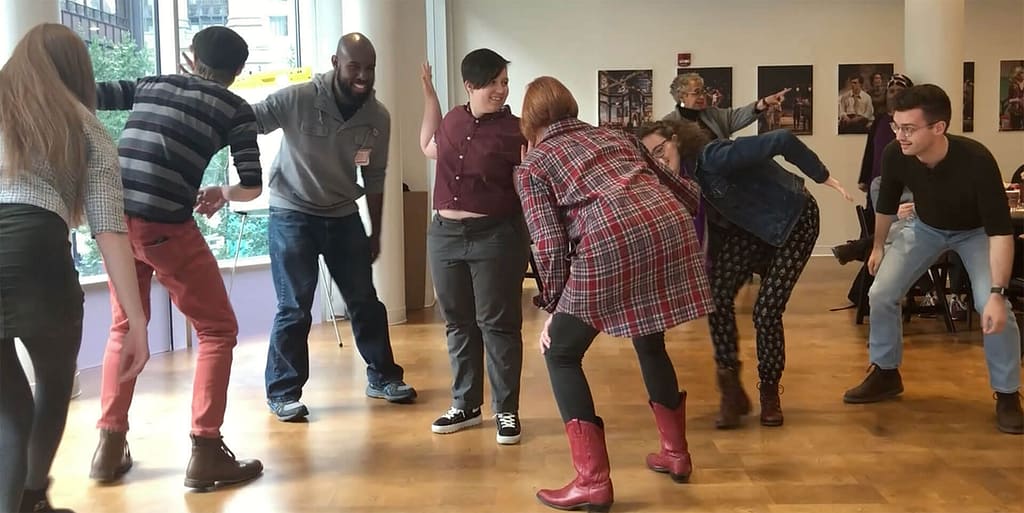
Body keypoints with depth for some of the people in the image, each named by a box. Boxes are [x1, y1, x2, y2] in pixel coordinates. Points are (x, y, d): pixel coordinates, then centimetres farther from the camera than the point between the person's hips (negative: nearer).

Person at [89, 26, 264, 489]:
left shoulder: (150, 85, 19)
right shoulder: (235, 108, 7)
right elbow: (252, 186, 1)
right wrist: (221, 195, 22)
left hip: (115, 218, 5)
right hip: (165, 226, -5)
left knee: (124, 328, 23)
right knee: (217, 331, 9)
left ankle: (109, 446, 23)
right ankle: (205, 453, 4)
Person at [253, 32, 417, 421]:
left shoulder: (379, 117, -6)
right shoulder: (298, 100, -19)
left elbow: (374, 178, 4)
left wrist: (375, 233, 9)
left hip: (344, 216, 4)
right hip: (292, 215, -4)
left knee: (365, 300, 10)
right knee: (294, 308, -3)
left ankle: (382, 377, 26)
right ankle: (282, 392, 12)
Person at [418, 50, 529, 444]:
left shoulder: (514, 131, -9)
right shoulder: (454, 120, 7)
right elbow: (430, 148, 28)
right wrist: (428, 94, 26)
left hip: (495, 237, -5)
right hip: (445, 234, 6)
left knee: (497, 324, 1)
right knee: (457, 323, 13)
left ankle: (506, 411, 12)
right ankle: (465, 405, 26)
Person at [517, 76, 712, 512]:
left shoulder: (532, 165, 15)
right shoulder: (615, 135, 28)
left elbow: (550, 244, 4)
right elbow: (683, 190, 31)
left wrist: (553, 306, 16)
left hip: (612, 245, -5)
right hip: (671, 230, 6)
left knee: (561, 355, 13)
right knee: (650, 344, 29)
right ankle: (675, 453, 40)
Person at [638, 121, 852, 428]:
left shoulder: (715, 158, -30)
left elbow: (783, 141, -32)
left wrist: (823, 177, -24)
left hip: (794, 221, -6)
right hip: (750, 228, 7)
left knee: (766, 312, -12)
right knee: (717, 296, -13)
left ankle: (770, 394, 12)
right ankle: (732, 392, -1)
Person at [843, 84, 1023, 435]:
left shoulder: (976, 160, -40)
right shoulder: (895, 156, -28)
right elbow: (886, 203, -5)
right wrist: (878, 245, 9)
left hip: (976, 232, -3)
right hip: (926, 228, 4)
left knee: (992, 308, -21)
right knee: (881, 294, -6)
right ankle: (885, 374, 16)